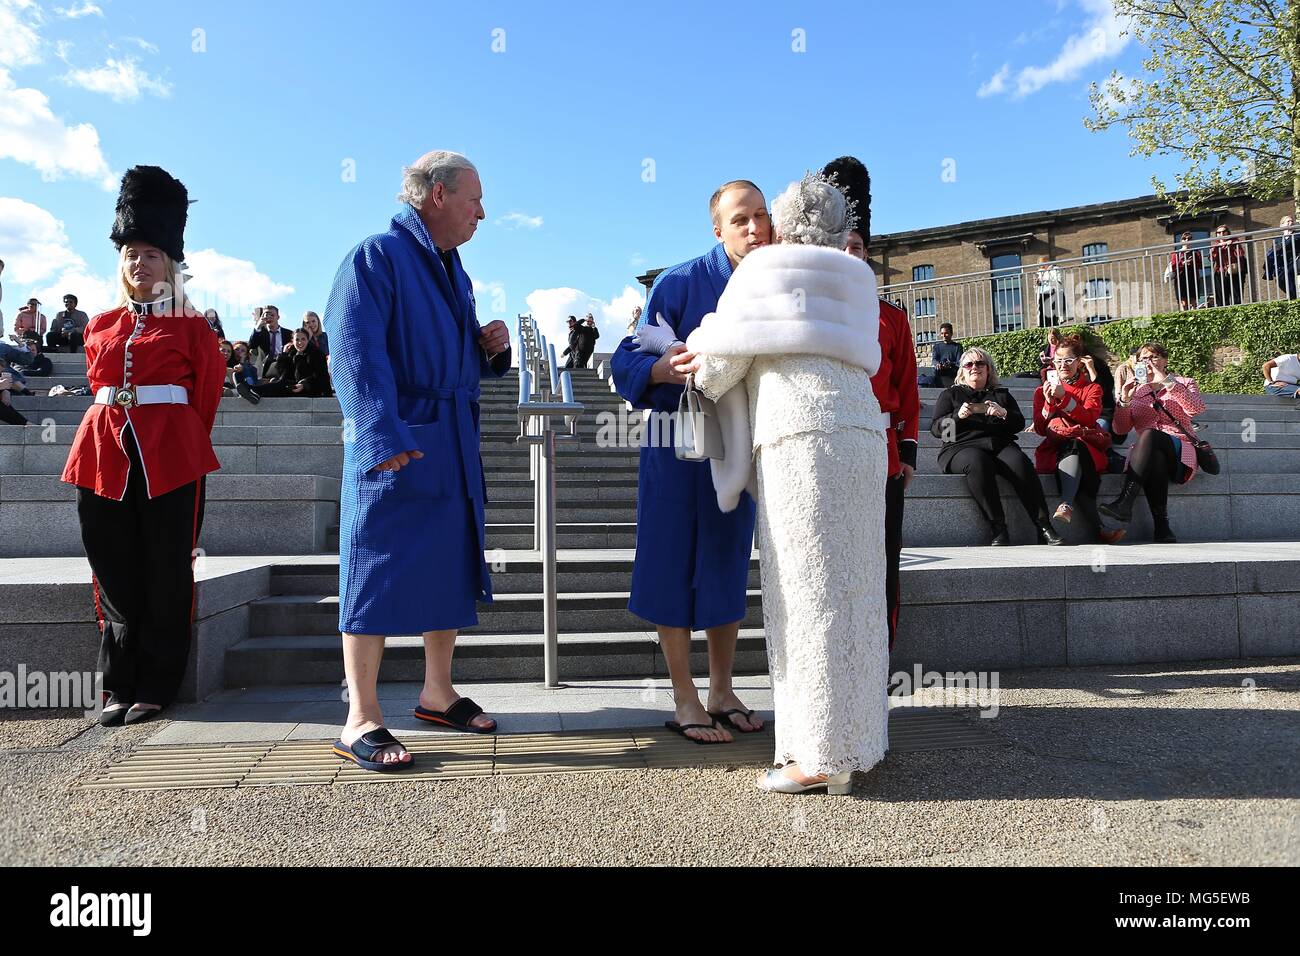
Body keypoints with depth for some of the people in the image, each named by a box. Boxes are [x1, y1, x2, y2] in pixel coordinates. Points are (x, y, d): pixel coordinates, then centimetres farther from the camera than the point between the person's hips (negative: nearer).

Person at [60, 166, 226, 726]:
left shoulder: (192, 327, 4)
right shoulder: (99, 327, 15)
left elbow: (206, 396, 5)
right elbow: (97, 388, 22)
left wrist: (183, 445, 5)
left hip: (170, 459, -3)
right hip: (103, 457, 4)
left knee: (166, 576, 1)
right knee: (116, 575, 6)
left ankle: (155, 687, 12)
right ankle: (119, 687, 16)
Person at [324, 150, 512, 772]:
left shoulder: (453, 269, 18)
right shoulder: (376, 257, -7)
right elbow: (356, 353, -17)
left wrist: (490, 347, 3)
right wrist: (387, 437, -26)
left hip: (454, 446, 8)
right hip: (395, 444, -8)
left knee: (450, 569, 12)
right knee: (378, 574, -4)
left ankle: (437, 694, 26)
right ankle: (361, 721, 6)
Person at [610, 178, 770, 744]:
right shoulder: (680, 283, -10)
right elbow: (627, 361, -12)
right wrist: (667, 368, -32)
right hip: (679, 442, -4)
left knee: (728, 566, 10)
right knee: (676, 565, -1)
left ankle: (721, 692, 23)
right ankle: (685, 701, 12)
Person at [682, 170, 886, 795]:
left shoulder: (765, 267, 7)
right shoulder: (857, 282, 24)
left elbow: (724, 356, 3)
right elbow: (849, 356, 19)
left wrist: (698, 376, 26)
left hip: (798, 436, -6)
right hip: (861, 433, 7)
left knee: (808, 590, -6)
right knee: (853, 588, 9)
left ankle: (823, 754, -4)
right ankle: (858, 737, 17)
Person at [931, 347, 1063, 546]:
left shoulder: (1002, 395, 28)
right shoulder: (950, 395, 21)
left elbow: (1020, 424, 14)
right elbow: (935, 428, 8)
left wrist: (1004, 414, -7)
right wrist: (957, 416, -10)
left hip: (1000, 446, 3)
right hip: (962, 447, -2)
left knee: (1020, 462, -32)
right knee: (978, 462, -38)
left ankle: (1044, 527, -36)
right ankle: (998, 529, -40)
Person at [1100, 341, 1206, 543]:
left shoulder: (1184, 384, 18)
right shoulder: (1135, 390, 22)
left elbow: (1197, 409, -6)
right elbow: (1121, 429, 9)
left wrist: (1167, 382, -13)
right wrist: (1124, 401, -9)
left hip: (1179, 450, -1)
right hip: (1149, 452, 2)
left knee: (1149, 434, -36)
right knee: (1155, 458, -38)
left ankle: (1125, 502, -49)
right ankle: (1162, 526, -44)